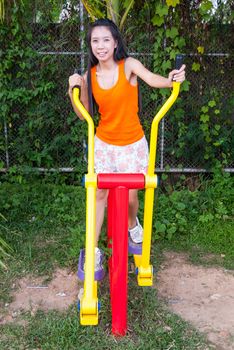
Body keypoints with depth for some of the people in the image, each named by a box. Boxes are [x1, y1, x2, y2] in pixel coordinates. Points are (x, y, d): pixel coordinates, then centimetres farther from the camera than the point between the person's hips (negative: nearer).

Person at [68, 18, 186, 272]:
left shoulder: (128, 65, -13)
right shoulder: (89, 76, -4)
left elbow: (152, 79, -33)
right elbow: (83, 114, 1)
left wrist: (171, 80, -55)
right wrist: (74, 90, -15)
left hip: (132, 144, -2)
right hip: (104, 144, 2)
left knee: (130, 196, 6)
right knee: (99, 194, 2)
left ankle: (132, 224, 42)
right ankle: (93, 249, 13)